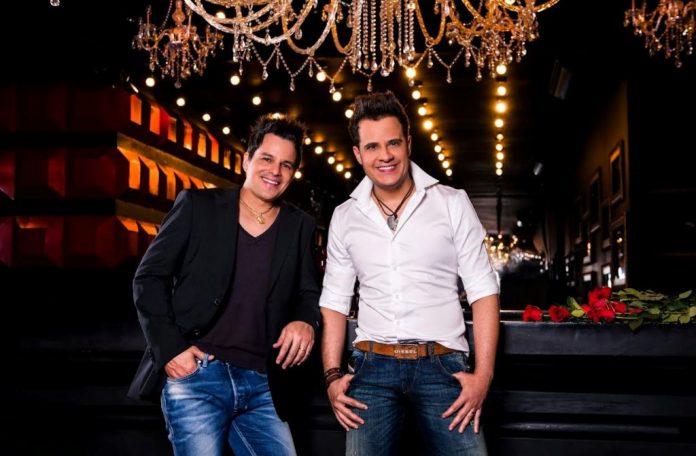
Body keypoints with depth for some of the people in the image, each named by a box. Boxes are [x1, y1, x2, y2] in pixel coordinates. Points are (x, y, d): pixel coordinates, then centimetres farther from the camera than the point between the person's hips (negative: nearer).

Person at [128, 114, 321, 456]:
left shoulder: (300, 226, 10)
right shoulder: (197, 206, 2)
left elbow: (309, 293, 16)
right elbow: (149, 277, 2)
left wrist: (306, 321, -8)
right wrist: (169, 347, -8)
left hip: (261, 387, 4)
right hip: (195, 376, -3)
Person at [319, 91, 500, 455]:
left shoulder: (453, 204, 1)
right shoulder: (344, 217, 9)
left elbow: (483, 290, 0)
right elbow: (334, 301, 13)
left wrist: (483, 375, -9)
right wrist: (332, 376, 2)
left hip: (442, 367, -2)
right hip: (371, 367, 2)